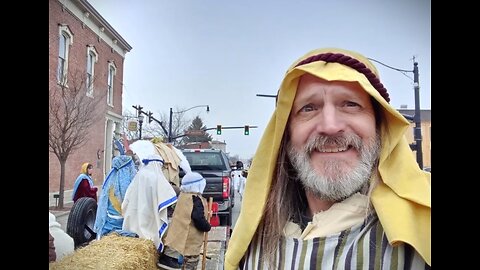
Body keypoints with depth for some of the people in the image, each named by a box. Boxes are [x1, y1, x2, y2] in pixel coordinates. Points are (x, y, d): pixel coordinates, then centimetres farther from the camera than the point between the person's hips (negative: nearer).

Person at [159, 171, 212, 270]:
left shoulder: (183, 195, 5)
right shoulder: (196, 200, -20)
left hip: (180, 235, 8)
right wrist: (208, 227, -8)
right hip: (191, 239, -8)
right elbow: (199, 219, -25)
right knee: (191, 262, 3)